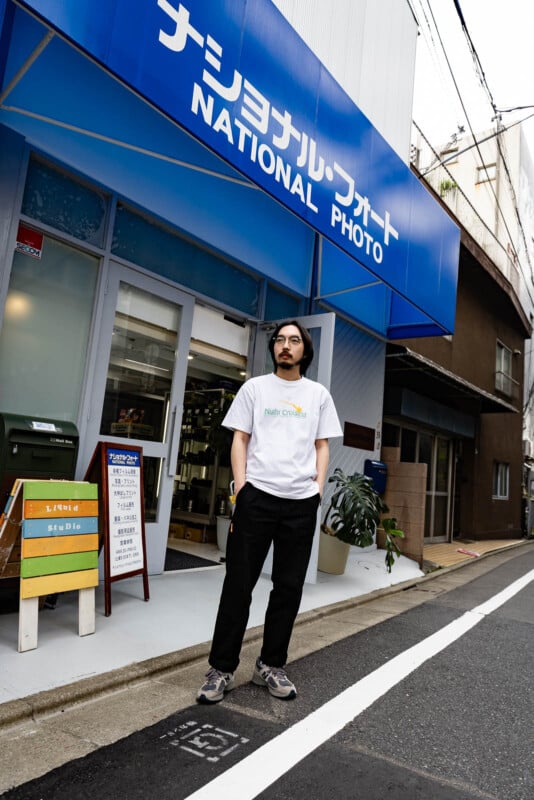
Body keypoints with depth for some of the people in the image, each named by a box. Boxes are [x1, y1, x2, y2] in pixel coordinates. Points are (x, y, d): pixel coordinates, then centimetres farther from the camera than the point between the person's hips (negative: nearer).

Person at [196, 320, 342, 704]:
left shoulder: (318, 394, 12)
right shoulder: (254, 387, 7)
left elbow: (322, 446, 13)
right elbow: (240, 440, 5)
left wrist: (318, 489, 1)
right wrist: (240, 486, -5)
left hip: (301, 501, 2)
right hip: (256, 496, -2)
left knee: (289, 587, 9)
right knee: (239, 584, 2)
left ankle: (271, 665, 24)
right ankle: (222, 669, 14)